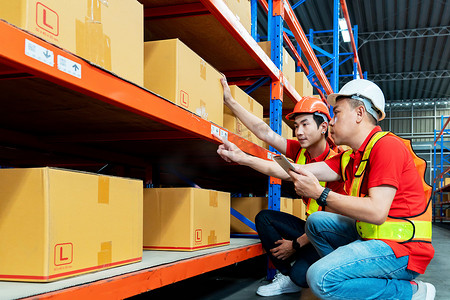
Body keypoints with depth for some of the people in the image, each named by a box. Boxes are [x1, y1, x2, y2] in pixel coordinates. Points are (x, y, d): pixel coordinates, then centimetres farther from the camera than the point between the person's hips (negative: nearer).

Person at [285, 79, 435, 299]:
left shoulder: (386, 145, -16)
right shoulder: (349, 159, 11)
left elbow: (376, 212, -26)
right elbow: (298, 172, 5)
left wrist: (319, 193, -24)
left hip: (401, 248, -9)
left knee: (321, 278, -24)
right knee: (316, 222, 13)